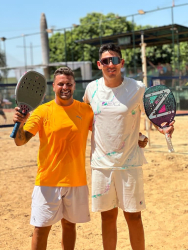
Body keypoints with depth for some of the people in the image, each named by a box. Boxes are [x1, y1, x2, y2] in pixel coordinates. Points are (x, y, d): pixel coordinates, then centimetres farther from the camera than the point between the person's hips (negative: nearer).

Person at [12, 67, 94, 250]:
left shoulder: (86, 110, 2)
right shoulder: (43, 111, -4)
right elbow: (20, 141, -10)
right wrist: (20, 123, -31)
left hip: (76, 180, 2)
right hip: (48, 181, -2)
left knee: (69, 224, 15)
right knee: (41, 228, 1)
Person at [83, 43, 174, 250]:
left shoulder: (138, 89, -7)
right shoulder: (92, 89, 1)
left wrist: (164, 128, -21)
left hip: (129, 163, -2)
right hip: (101, 163, 2)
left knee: (133, 216, 5)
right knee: (108, 216, 11)